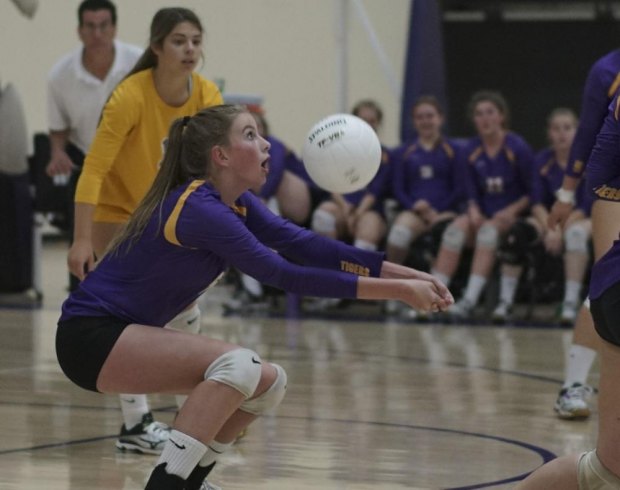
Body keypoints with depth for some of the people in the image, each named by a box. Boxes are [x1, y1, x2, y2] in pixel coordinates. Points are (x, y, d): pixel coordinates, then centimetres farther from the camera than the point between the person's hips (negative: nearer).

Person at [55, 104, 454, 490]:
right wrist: (398, 291, -28)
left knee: (268, 383, 8)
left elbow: (304, 244, -3)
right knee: (238, 365, -27)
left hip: (125, 334, 10)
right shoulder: (200, 209, -23)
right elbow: (283, 274, -27)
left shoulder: (237, 204, 5)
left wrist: (404, 274, -12)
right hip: (91, 335, -10)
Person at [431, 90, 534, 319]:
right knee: (456, 228, -26)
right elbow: (472, 193, 8)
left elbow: (532, 193, -4)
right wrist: (474, 211, -13)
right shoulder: (471, 151, 5)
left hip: (512, 215, -3)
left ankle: (470, 299, -42)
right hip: (483, 214, 4)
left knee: (489, 229, -34)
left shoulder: (517, 148, -7)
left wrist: (511, 211, -18)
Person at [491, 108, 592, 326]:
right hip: (551, 219, 3)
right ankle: (505, 302, -22)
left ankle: (571, 303, -40)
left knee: (576, 232, -39)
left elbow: (586, 206, -15)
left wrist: (560, 232, -25)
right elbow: (537, 202, -3)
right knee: (517, 232, -25)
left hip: (582, 219, -3)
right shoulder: (542, 161, 0)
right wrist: (550, 230, -21)